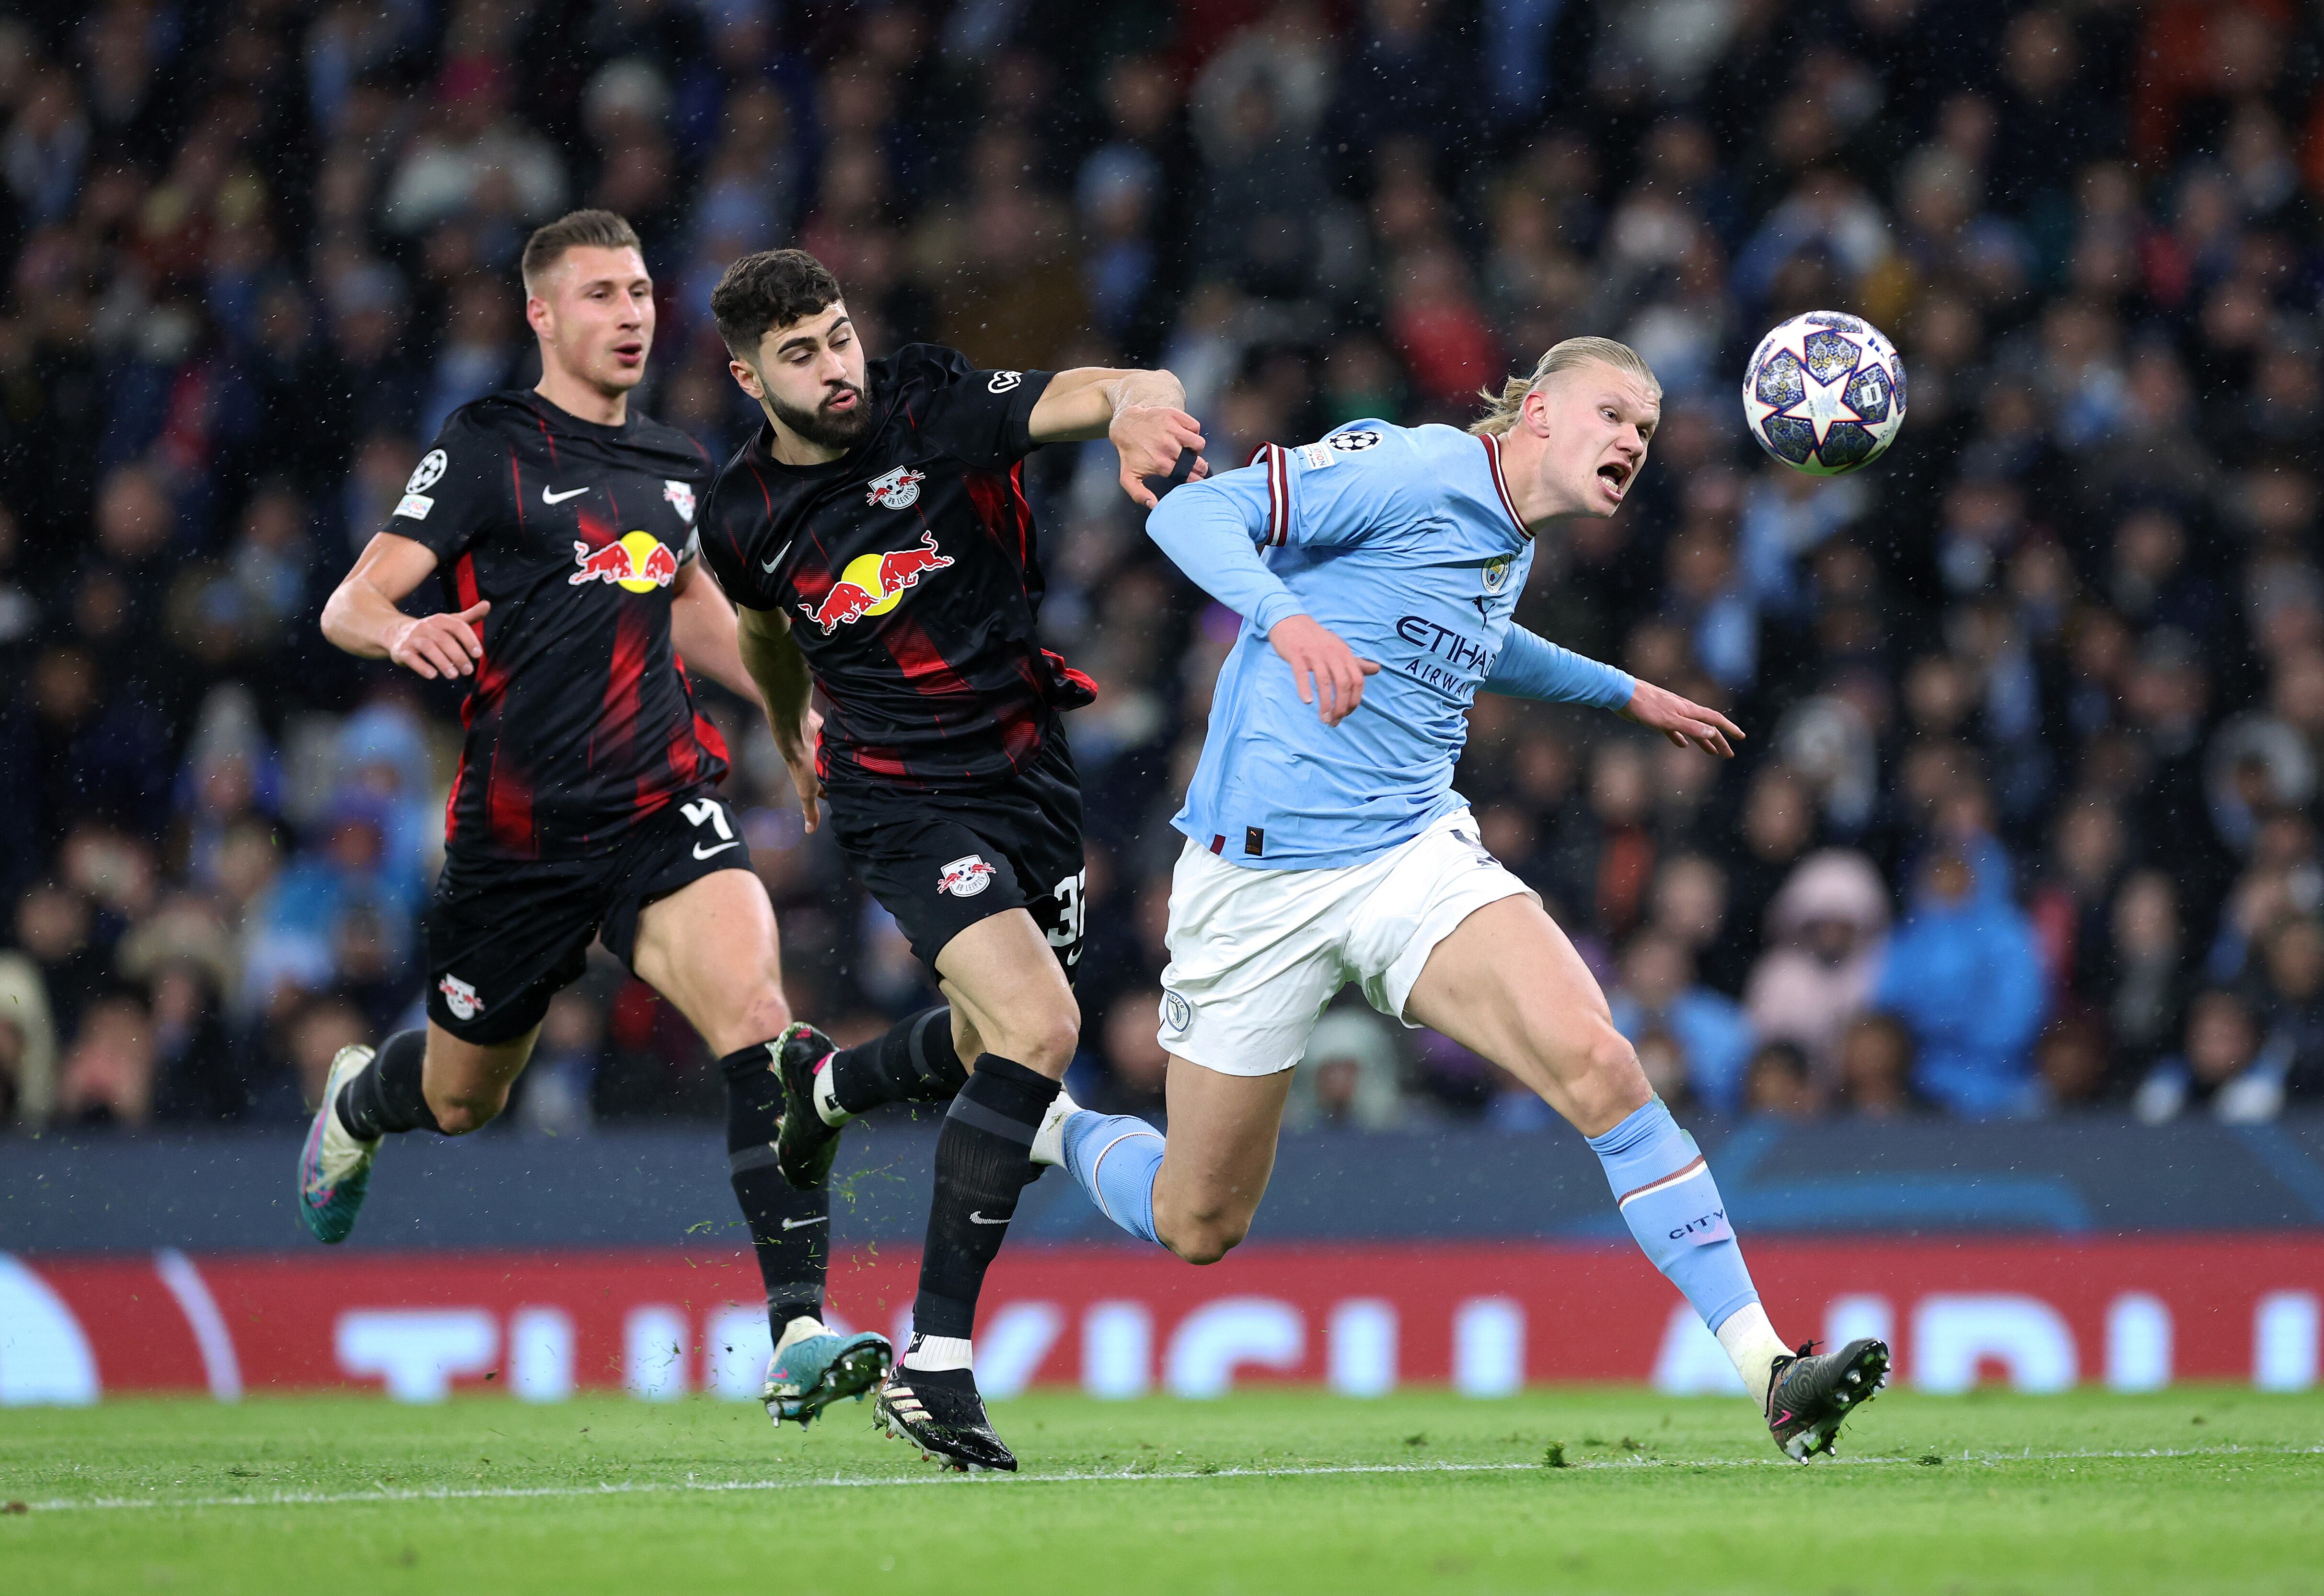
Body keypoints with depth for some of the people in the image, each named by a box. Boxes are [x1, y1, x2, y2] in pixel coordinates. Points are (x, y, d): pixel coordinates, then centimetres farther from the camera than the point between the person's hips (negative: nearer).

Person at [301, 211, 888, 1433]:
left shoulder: (676, 466, 11)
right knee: (459, 1100, 16)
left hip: (664, 812, 3)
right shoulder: (488, 448, -6)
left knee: (758, 1018, -24)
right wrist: (404, 630, -34)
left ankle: (799, 1335, -30)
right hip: (519, 829, -3)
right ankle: (358, 1102, 56)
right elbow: (349, 606, -11)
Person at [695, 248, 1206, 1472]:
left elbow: (1103, 394, -25)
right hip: (901, 798, -3)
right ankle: (934, 1361, -21)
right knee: (1038, 1028, -23)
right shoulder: (742, 519, -4)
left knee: (991, 1048, 17)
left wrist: (1139, 408, -49)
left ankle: (827, 1081, 53)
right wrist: (790, 741, 35)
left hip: (1029, 768, 3)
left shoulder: (934, 406, -10)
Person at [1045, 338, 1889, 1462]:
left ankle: (1771, 1376, -27)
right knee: (1198, 1227, 5)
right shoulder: (1408, 470, -11)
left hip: (1417, 854, 6)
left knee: (1597, 1064, -22)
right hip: (1261, 872, -6)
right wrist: (1288, 620, -38)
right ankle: (1051, 1133, 41)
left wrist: (1624, 694, 44)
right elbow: (1193, 514, -20)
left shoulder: (1509, 543, 13)